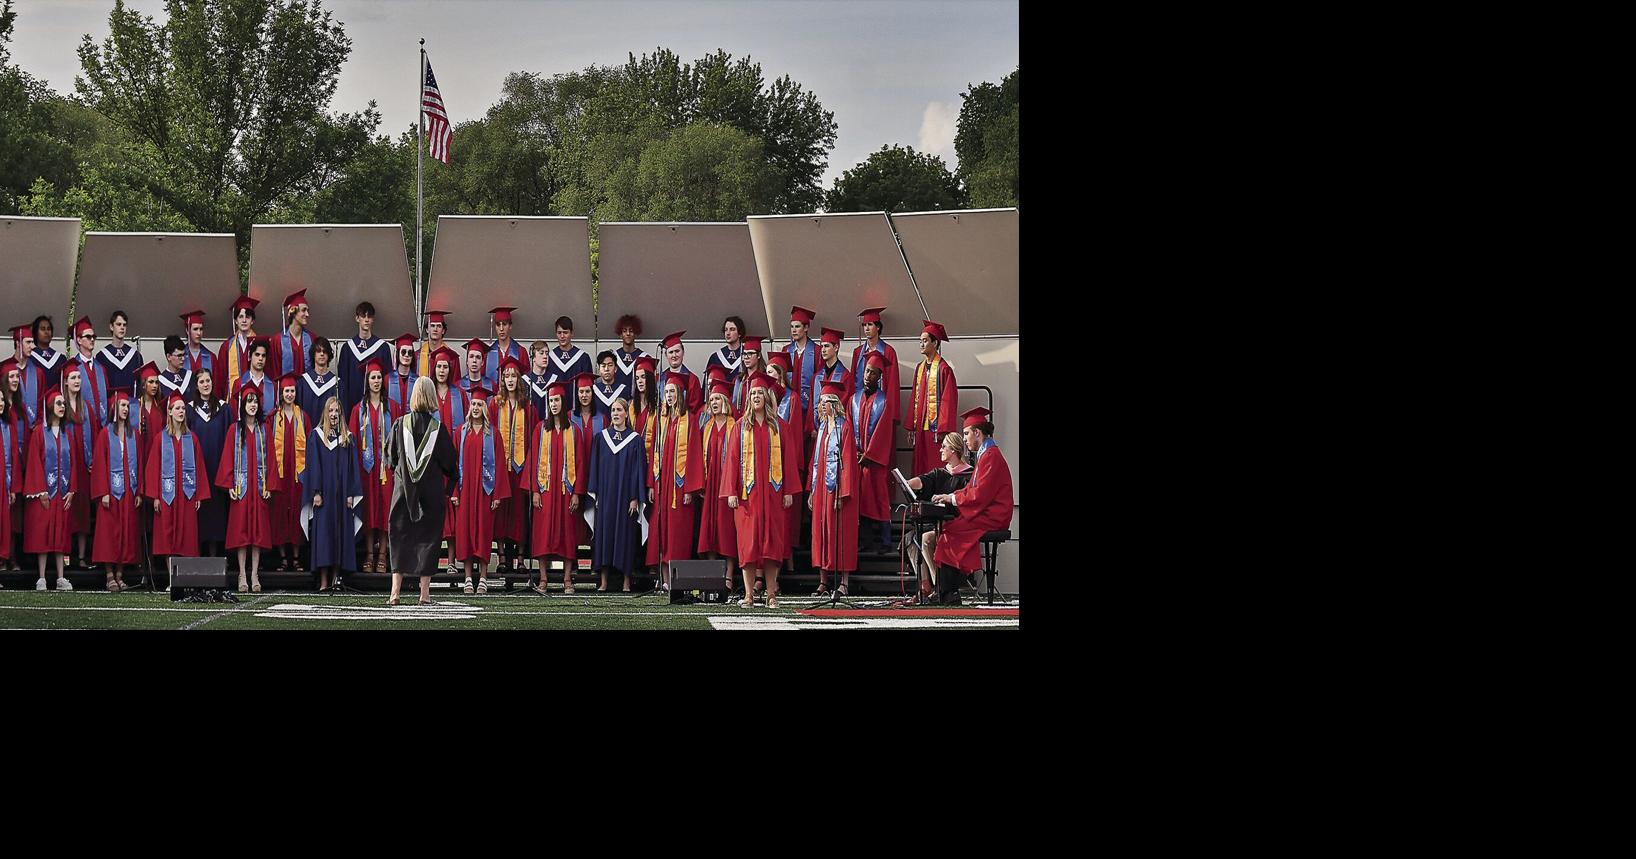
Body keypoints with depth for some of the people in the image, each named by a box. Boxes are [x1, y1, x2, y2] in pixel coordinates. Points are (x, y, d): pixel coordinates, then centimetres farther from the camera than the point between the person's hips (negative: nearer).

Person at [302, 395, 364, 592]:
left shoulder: (347, 437, 11)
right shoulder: (316, 436, 4)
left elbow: (352, 466, 9)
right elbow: (313, 465, -1)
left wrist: (351, 494, 0)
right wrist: (316, 492, -10)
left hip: (342, 493, 3)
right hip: (324, 493, -3)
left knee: (342, 534, 0)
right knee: (323, 533, -6)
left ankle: (336, 575, 2)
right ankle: (324, 581, -9)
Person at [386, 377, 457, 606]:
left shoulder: (401, 424, -4)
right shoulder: (438, 427, -8)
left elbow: (391, 458, 5)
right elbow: (449, 461, -4)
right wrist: (448, 485, 13)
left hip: (404, 488, 1)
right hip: (432, 490, -1)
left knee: (401, 538, 6)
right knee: (428, 537, 5)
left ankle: (395, 592, -2)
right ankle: (425, 593, 4)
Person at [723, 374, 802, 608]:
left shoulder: (779, 426, 8)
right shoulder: (741, 427, 8)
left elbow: (788, 458, 6)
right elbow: (732, 459, 4)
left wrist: (789, 491, -2)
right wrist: (732, 492, -5)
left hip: (773, 492, 0)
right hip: (747, 492, 0)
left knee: (772, 542, -1)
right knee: (748, 542, -3)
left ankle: (771, 594, 3)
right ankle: (749, 595, 0)